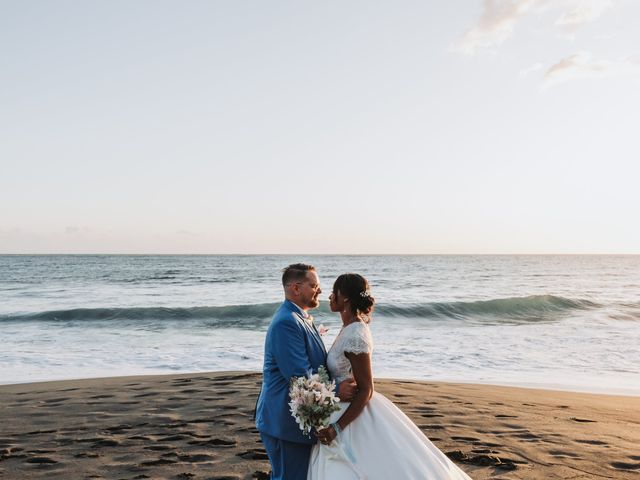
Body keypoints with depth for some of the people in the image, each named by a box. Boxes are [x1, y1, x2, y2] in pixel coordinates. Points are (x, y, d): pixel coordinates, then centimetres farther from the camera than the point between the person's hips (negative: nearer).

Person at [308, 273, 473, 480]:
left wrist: (337, 427, -23)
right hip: (351, 411, 9)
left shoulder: (354, 335, -23)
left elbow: (366, 391, -22)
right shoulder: (352, 327, 5)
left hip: (356, 418, -9)